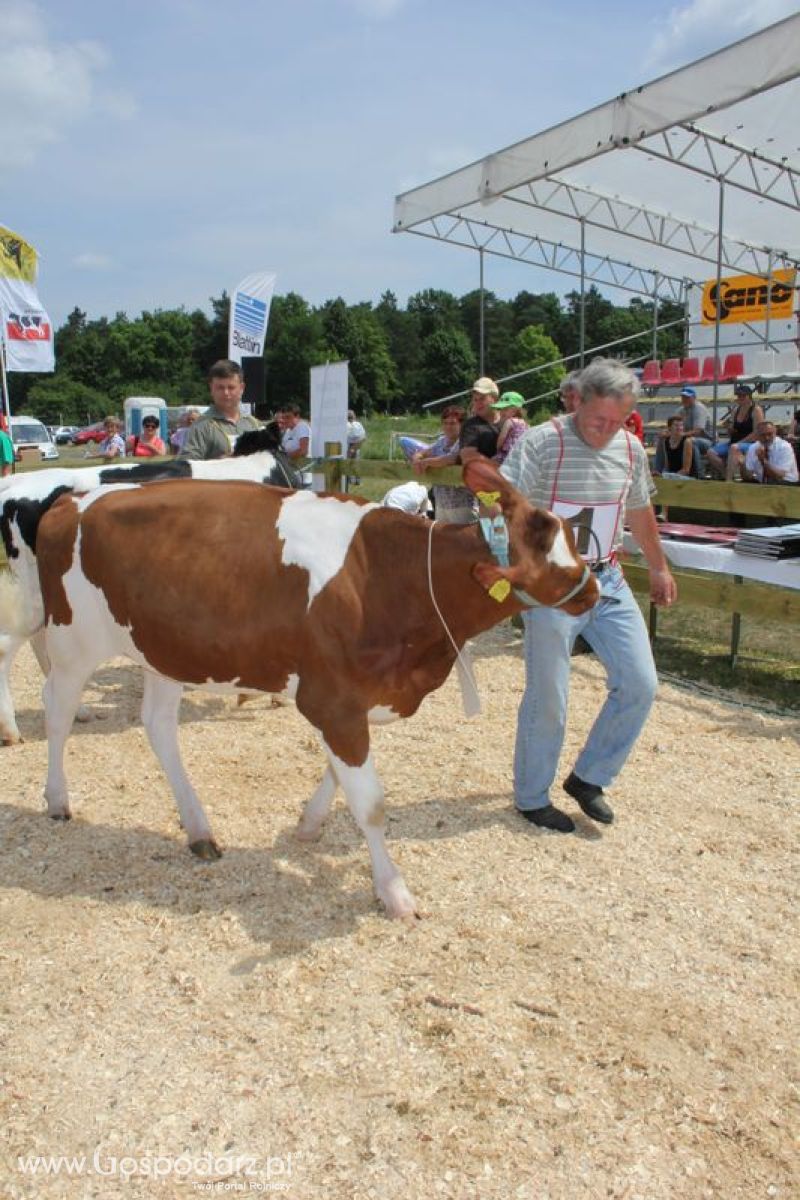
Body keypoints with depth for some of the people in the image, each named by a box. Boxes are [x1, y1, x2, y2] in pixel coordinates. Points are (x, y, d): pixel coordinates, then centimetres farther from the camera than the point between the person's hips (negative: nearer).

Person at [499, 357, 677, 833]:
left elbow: (641, 513, 20)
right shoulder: (542, 443, -14)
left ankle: (588, 778, 23)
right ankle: (532, 798, 22)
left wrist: (659, 568, 28)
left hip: (608, 581, 6)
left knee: (640, 685, 4)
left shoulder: (631, 449, 5)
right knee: (548, 698, 1)